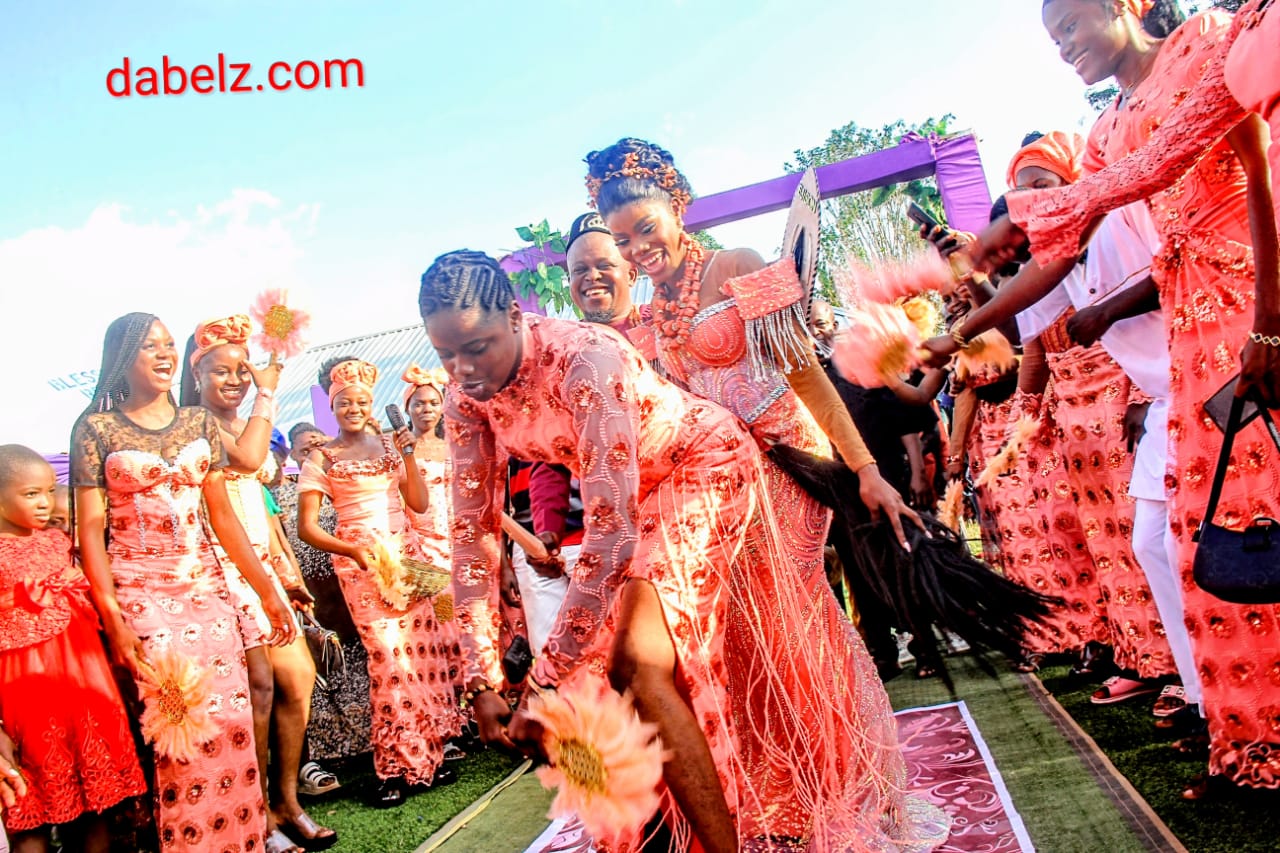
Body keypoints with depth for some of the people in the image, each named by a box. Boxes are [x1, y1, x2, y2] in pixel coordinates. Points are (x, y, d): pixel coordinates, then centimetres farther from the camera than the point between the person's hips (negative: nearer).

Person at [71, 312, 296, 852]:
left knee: (232, 720, 1)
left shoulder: (198, 423, 9)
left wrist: (267, 591, 7)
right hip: (140, 593, -3)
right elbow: (90, 529, -4)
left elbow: (222, 515, 10)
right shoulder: (96, 429, -1)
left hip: (206, 585, 4)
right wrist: (112, 619, -13)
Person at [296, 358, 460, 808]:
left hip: (407, 554, 4)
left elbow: (420, 504, 7)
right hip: (361, 563, -4)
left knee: (423, 647, -1)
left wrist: (408, 455, -4)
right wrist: (353, 550, -17)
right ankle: (394, 768, 1)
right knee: (389, 657, -10)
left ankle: (427, 755, 11)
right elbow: (307, 527, -3)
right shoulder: (321, 459, 2)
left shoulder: (389, 445, 12)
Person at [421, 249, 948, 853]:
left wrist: (545, 684, -35)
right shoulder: (466, 398, -13)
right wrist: (481, 683, -13)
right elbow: (474, 530, -8)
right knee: (600, 667, 2)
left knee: (639, 662, -20)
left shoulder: (584, 358, -35)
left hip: (702, 463, -7)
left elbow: (612, 530, -37)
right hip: (631, 495, 7)